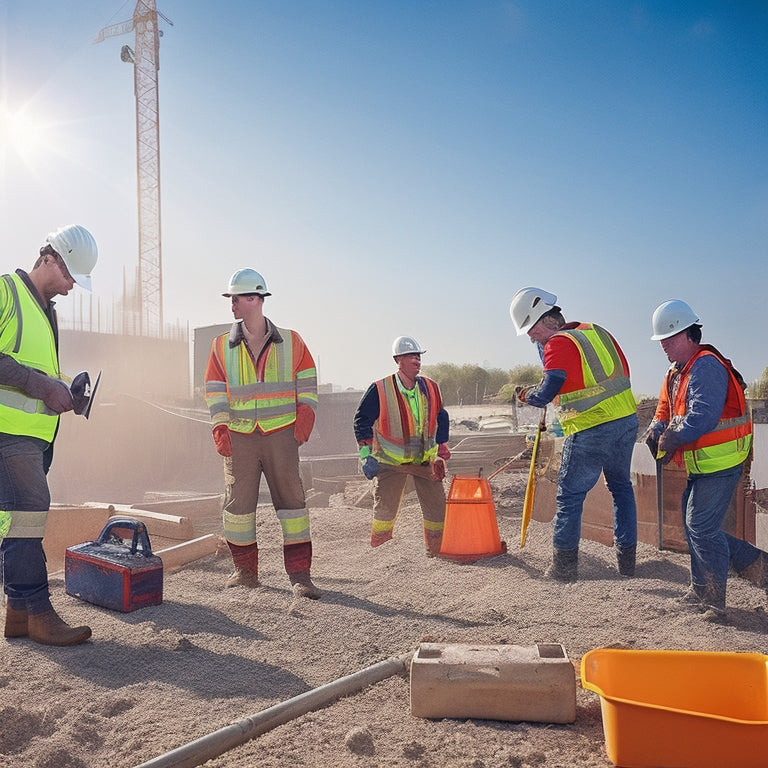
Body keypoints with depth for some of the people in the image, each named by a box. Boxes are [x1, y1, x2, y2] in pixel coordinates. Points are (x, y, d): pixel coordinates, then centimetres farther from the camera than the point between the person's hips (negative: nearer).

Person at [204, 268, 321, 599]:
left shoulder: (290, 342, 5)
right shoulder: (222, 346, 9)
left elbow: (307, 381, 10)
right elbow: (214, 390, 8)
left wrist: (305, 414, -3)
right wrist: (220, 427, -2)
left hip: (281, 434, -2)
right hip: (239, 438, 2)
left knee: (291, 499, -3)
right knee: (238, 502, 4)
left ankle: (299, 574, 4)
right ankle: (245, 571, 20)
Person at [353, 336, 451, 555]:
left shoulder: (430, 388, 3)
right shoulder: (380, 390, -9)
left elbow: (441, 420, 15)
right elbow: (362, 421, -3)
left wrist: (441, 453, 11)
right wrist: (366, 455, -9)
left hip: (424, 460, 3)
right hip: (390, 460, -3)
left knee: (437, 507, 1)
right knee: (385, 510, 1)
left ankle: (437, 553, 17)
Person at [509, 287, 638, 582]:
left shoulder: (558, 344, -11)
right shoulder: (597, 331, 12)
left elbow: (545, 394, -18)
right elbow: (623, 372, 17)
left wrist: (526, 394, 0)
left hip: (590, 431, -8)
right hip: (628, 420, 8)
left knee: (570, 495, 4)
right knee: (621, 487, 22)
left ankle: (564, 566, 9)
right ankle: (627, 559, 26)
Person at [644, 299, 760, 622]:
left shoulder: (706, 366, -18)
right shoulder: (676, 373, 14)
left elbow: (702, 417, -28)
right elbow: (664, 413, 15)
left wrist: (672, 439, -18)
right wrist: (654, 433, -4)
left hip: (718, 464, -10)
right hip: (701, 465, 10)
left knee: (701, 528, -6)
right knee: (695, 526, 15)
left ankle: (714, 603, 6)